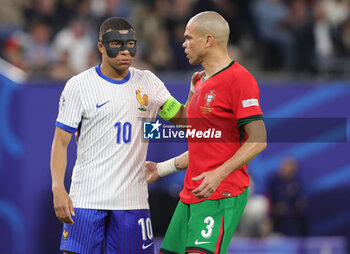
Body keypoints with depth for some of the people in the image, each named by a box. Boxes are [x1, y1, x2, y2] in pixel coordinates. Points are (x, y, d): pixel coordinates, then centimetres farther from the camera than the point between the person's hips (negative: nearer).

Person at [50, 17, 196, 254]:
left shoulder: (148, 83, 10)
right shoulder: (79, 86, -2)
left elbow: (181, 118, 18)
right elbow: (61, 142, -3)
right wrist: (58, 189, -14)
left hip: (132, 199, 3)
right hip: (87, 197, -3)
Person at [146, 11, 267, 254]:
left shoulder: (239, 79, -10)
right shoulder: (202, 84, 20)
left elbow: (258, 140, -16)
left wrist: (219, 174, -25)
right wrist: (161, 168, 27)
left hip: (222, 195, -9)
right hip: (191, 194, 9)